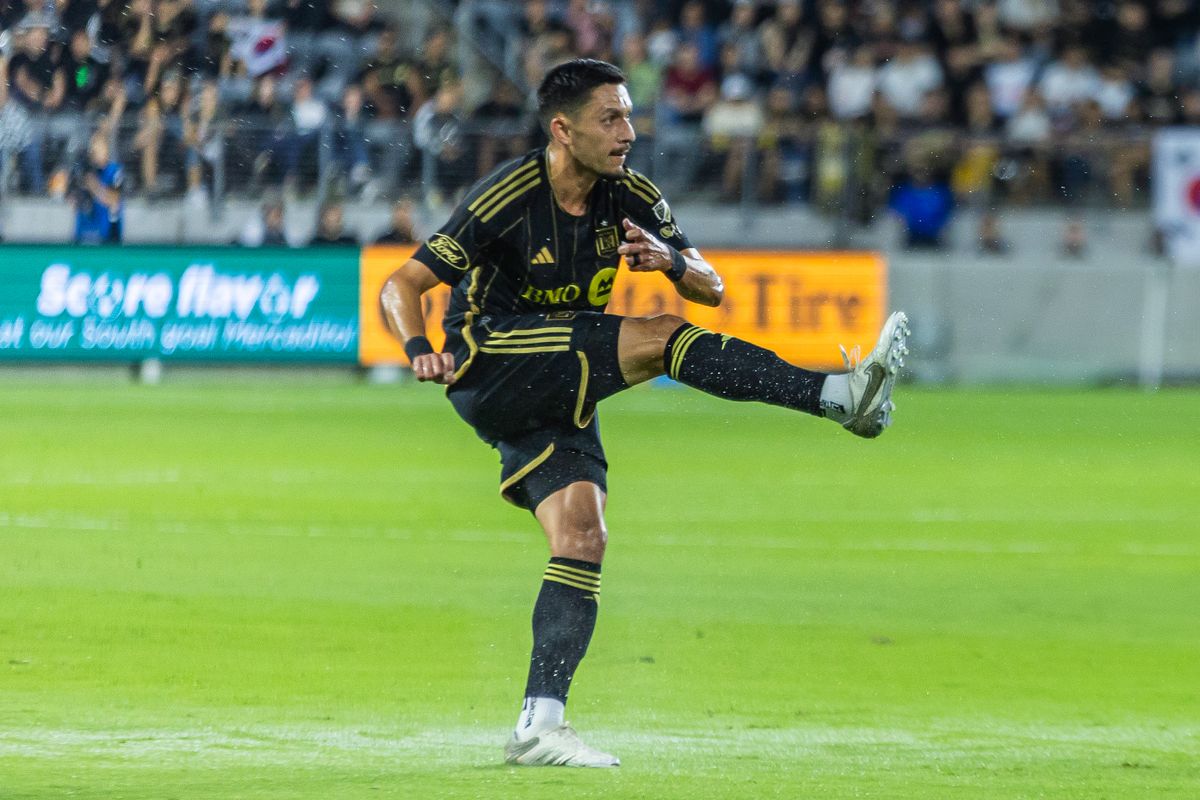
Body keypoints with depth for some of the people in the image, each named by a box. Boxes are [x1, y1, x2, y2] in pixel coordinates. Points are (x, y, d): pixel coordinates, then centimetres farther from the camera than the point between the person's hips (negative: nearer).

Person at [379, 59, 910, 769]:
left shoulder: (632, 198, 1)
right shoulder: (507, 198, -15)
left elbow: (711, 289, 2)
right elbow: (401, 288, -14)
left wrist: (674, 264, -21)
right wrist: (421, 351, -34)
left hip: (562, 394, 7)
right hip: (489, 370, -7)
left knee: (583, 536, -9)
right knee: (659, 337, -22)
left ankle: (540, 725, -9)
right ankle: (842, 395, -30)